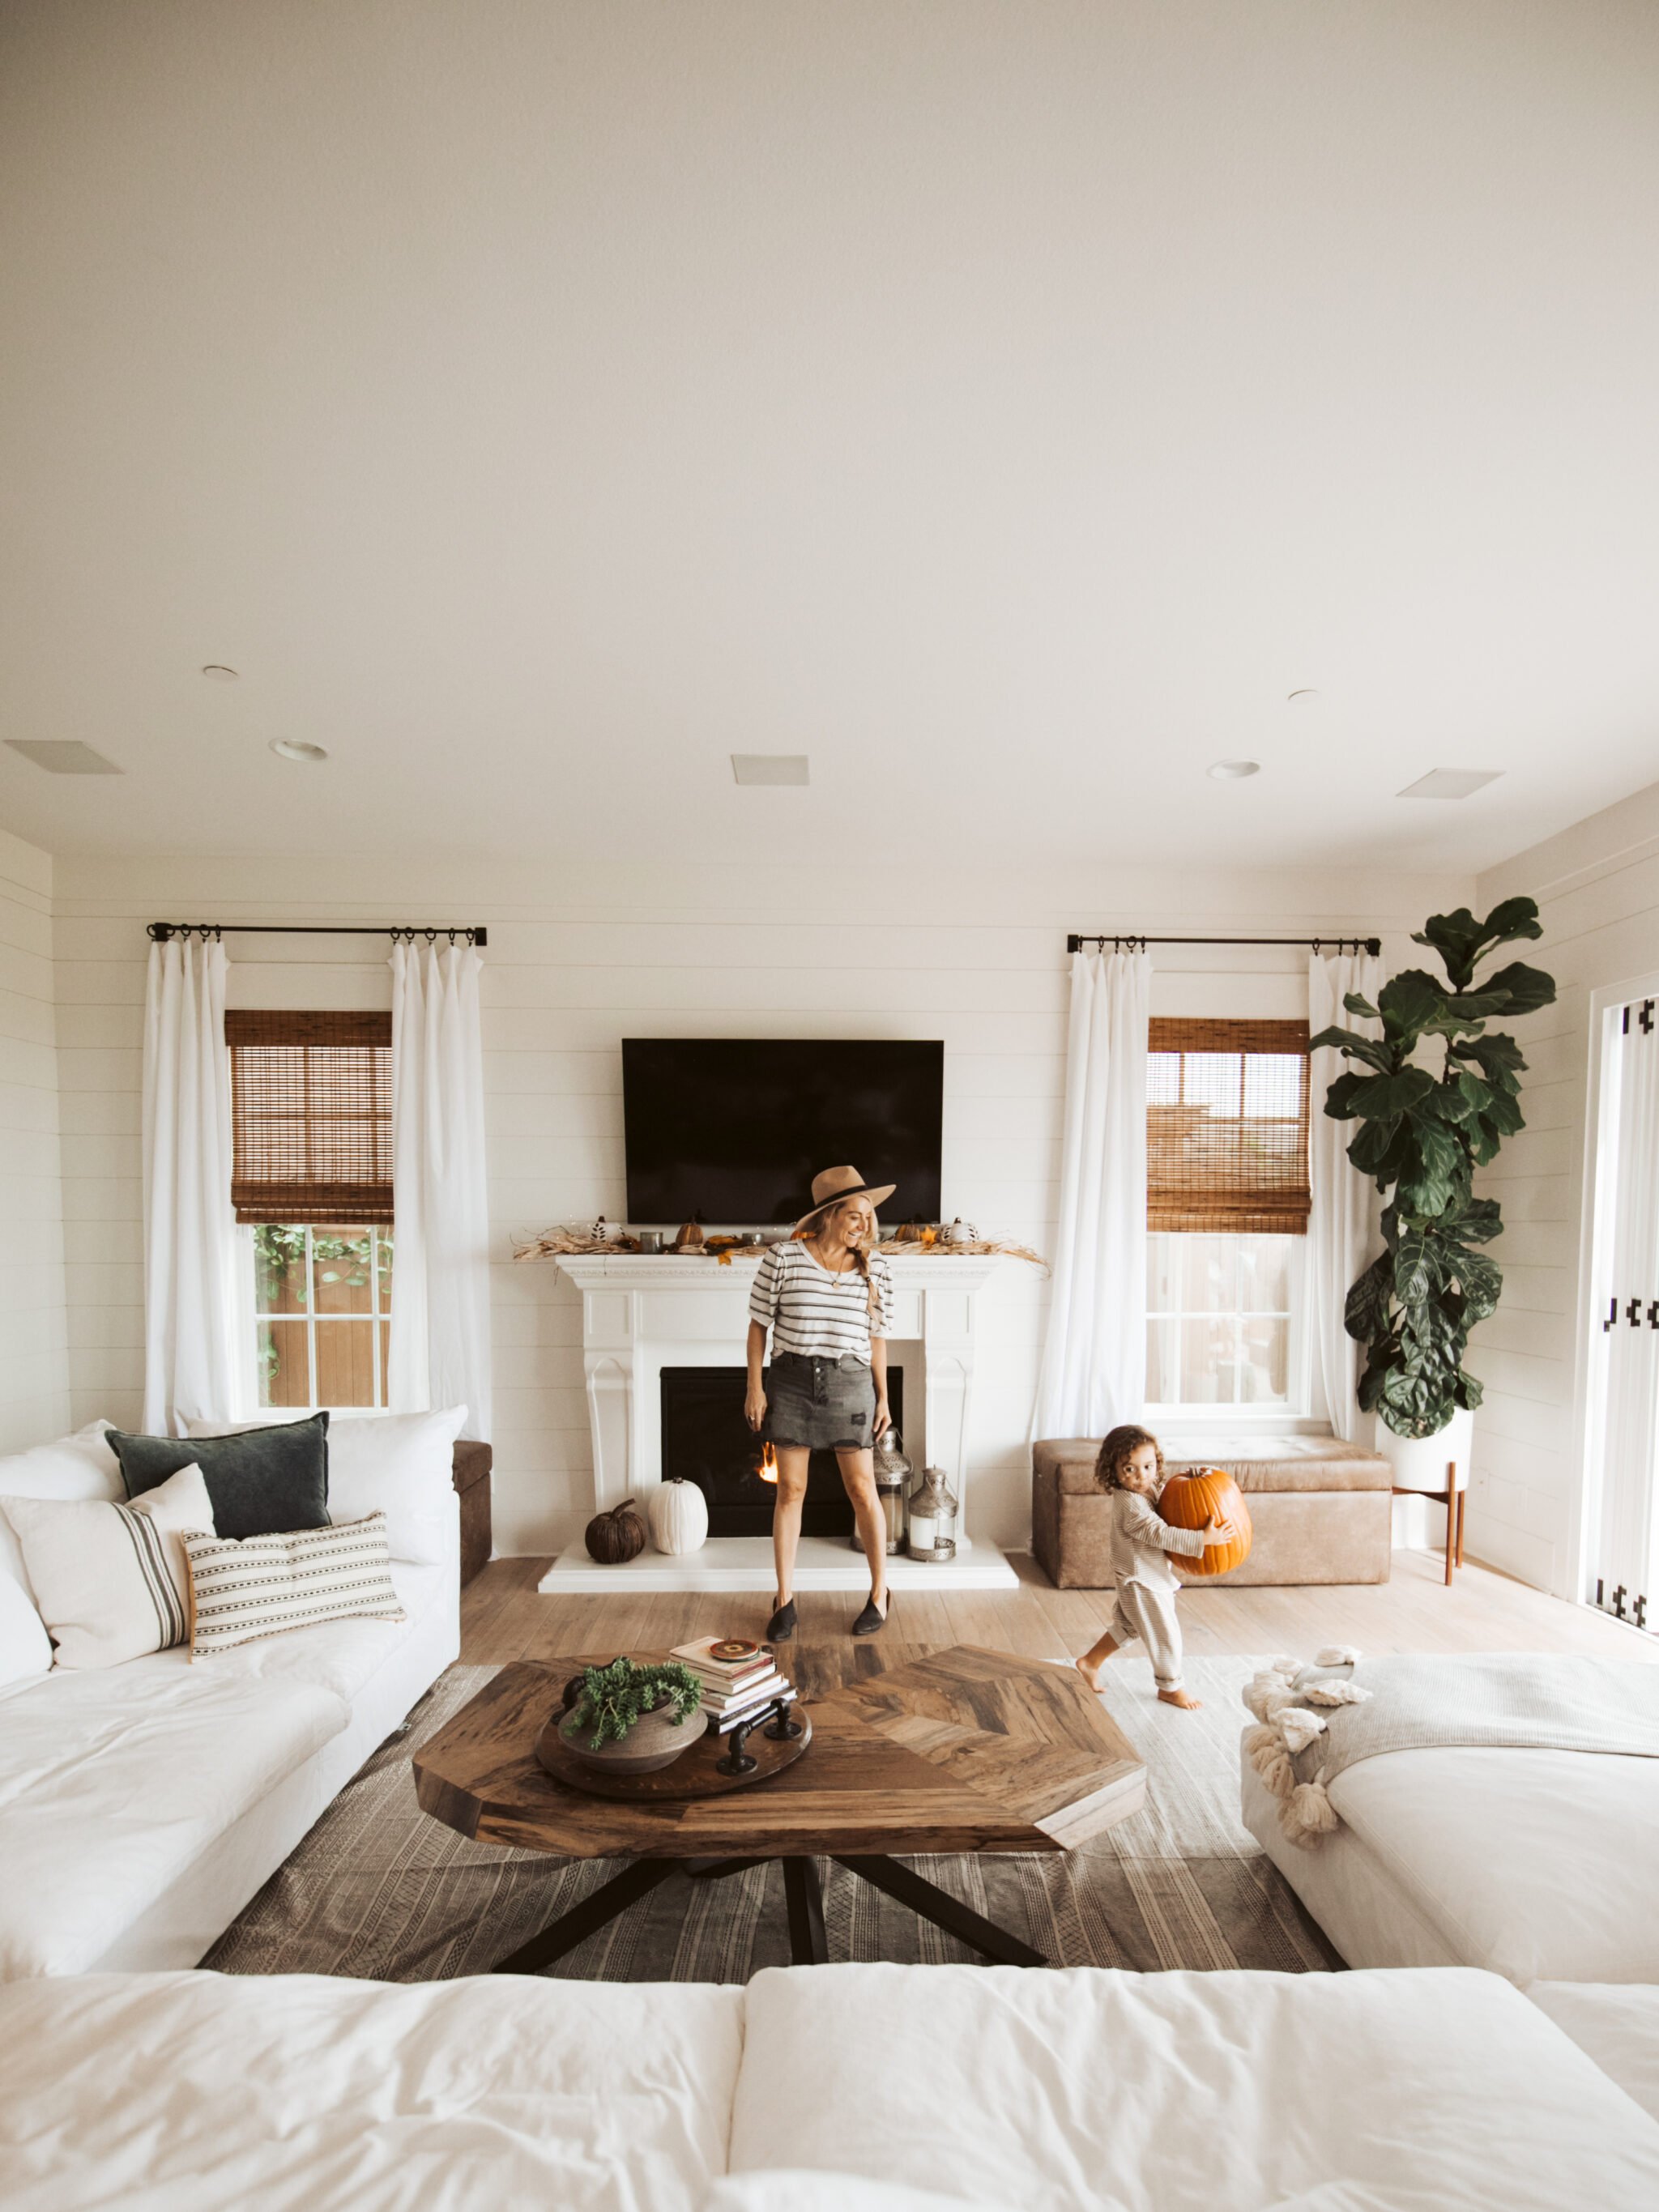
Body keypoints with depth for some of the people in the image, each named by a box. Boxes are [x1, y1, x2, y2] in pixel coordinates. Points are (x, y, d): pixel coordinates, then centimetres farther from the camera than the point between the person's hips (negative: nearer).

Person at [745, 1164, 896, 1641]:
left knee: (862, 1489, 8)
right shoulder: (783, 1258, -8)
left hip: (849, 1383, 1)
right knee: (790, 1490, 8)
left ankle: (880, 1594, 27)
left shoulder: (875, 1268, -1)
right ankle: (785, 1598, 25)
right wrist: (755, 1386, -3)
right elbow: (759, 1324, -1)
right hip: (792, 1381, -1)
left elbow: (876, 1337, 6)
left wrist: (883, 1397, 6)